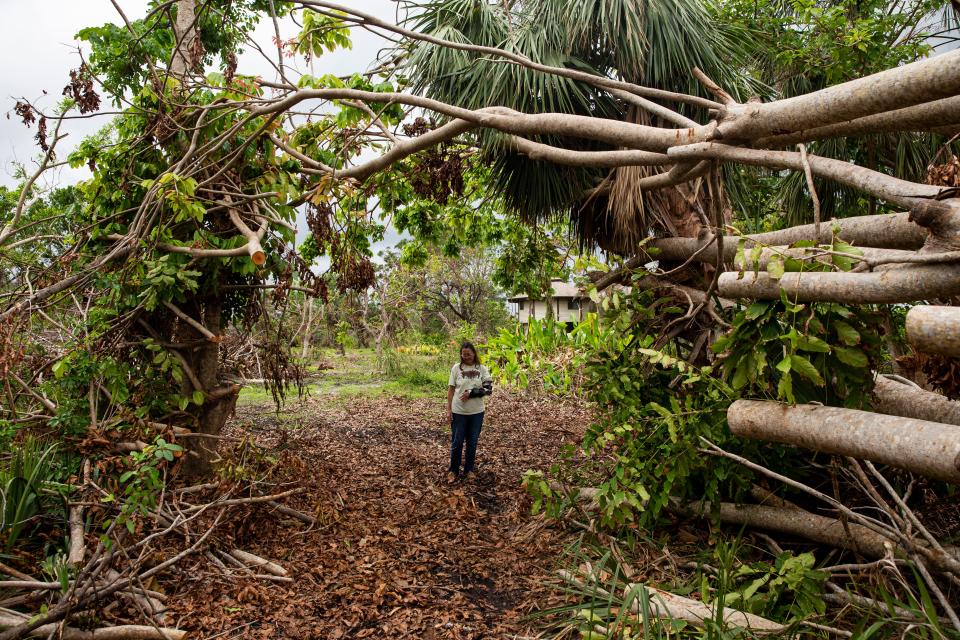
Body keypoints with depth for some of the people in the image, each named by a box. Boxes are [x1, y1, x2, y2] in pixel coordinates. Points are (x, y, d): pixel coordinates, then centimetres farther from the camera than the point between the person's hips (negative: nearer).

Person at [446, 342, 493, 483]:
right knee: (457, 442, 6)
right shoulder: (456, 368, -3)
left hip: (476, 412, 1)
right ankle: (453, 470, 22)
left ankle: (469, 469, 28)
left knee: (472, 442, 12)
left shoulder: (482, 369, -1)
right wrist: (448, 409, -5)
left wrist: (471, 393, -17)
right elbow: (451, 389, -1)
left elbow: (488, 389, -6)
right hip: (458, 412, -1)